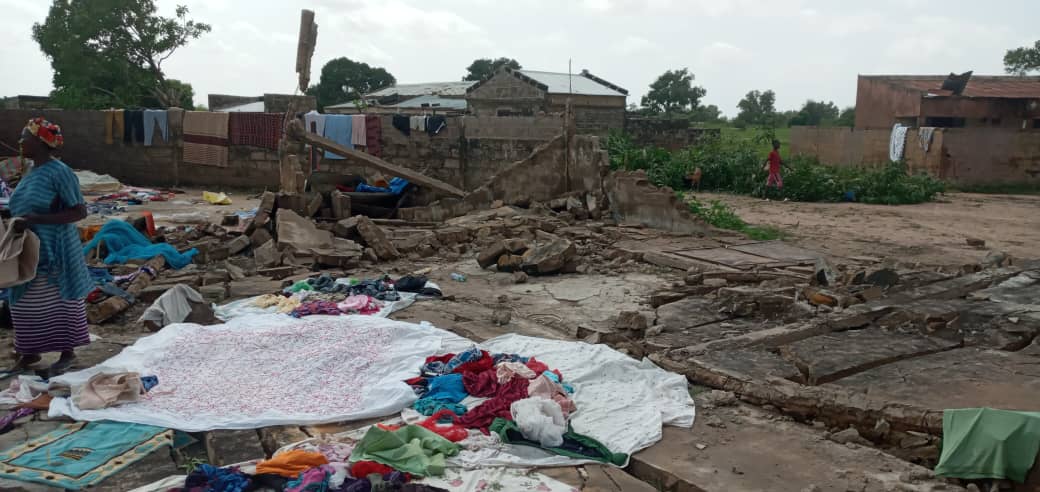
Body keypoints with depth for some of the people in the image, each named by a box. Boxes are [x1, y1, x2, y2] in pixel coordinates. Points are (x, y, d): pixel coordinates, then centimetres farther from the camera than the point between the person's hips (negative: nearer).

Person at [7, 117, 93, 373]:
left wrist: (34, 220, -24)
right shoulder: (33, 172, 9)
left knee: (60, 301, 5)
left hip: (54, 250, -8)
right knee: (26, 303, 15)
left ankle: (68, 352, 19)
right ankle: (30, 352, 29)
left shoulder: (59, 172, -17)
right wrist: (19, 222, 0)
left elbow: (79, 212, -20)